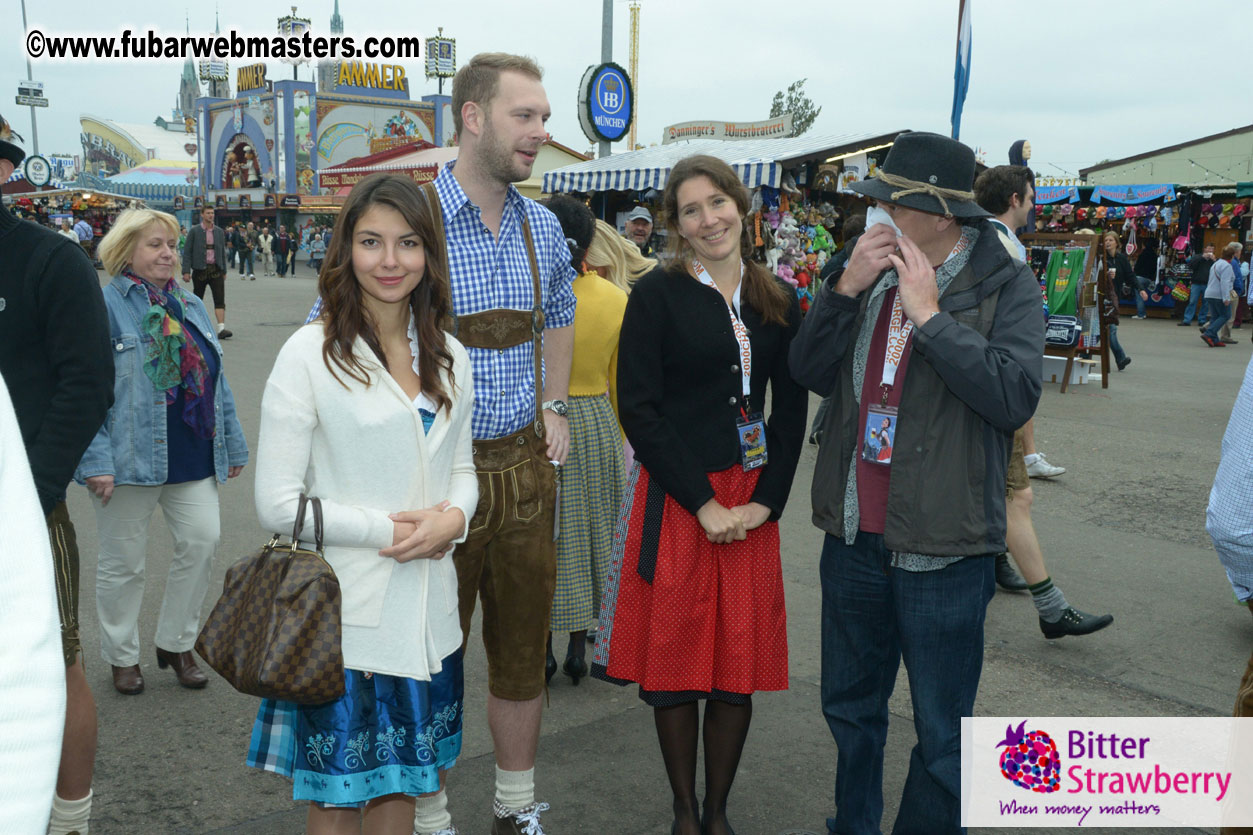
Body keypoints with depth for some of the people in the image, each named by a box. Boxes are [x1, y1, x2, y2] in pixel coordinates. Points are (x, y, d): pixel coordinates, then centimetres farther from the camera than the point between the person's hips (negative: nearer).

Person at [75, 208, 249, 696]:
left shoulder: (190, 306, 13)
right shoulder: (104, 304, -6)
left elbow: (215, 380, 17)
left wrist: (234, 445, 15)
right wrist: (96, 460, -18)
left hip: (191, 456, 5)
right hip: (132, 458, -5)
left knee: (202, 539, -2)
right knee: (124, 562, 6)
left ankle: (176, 642, 18)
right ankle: (122, 656, 27)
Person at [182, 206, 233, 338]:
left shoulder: (219, 231, 9)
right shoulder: (194, 231, -2)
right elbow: (187, 251, -3)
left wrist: (224, 271, 14)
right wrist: (186, 271, -10)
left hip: (216, 270, 2)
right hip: (200, 270, -2)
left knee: (220, 299, -11)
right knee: (197, 298, 10)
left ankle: (221, 329, -17)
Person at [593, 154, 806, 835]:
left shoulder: (779, 301, 8)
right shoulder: (657, 294, -3)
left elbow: (791, 409, 8)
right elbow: (638, 408, -9)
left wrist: (764, 501, -4)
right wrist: (703, 502, -12)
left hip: (750, 503, 3)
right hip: (673, 498, -3)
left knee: (741, 665, 7)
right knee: (675, 660, 4)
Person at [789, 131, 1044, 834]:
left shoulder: (1005, 286, -9)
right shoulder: (871, 269, 7)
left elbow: (1015, 396, -24)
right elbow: (811, 373, 1)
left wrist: (929, 314, -21)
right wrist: (846, 289, -11)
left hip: (943, 548, -5)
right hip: (854, 536, 6)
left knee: (942, 736, 11)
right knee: (850, 707, 23)